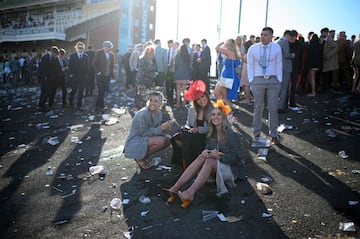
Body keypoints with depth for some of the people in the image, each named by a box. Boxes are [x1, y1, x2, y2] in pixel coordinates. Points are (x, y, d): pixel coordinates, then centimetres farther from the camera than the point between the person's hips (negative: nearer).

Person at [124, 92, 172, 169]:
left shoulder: (159, 114, 1)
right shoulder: (143, 114, -24)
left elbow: (155, 130, 4)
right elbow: (144, 133, -22)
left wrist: (166, 128, -16)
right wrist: (160, 128, -26)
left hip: (145, 139, 9)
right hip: (134, 142, -8)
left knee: (167, 141, -4)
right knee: (161, 141, -25)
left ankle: (144, 155, 8)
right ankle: (140, 158, -7)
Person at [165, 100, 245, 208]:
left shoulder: (231, 135, -13)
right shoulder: (211, 134, 6)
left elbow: (235, 157, -15)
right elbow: (207, 148, 7)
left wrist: (219, 156, -28)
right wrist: (205, 151, -17)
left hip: (232, 169, -5)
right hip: (215, 168, 5)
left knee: (209, 160, -32)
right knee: (202, 156, -23)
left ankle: (190, 193, -47)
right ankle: (175, 188, -35)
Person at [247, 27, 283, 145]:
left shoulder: (277, 48, 2)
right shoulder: (253, 48, 0)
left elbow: (279, 65, 6)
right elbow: (250, 66, 5)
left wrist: (279, 81, 1)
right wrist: (251, 81, -1)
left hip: (273, 80, 1)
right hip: (258, 80, -1)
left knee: (273, 109, 4)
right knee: (258, 109, 4)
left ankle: (274, 135, 15)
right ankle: (256, 135, 16)